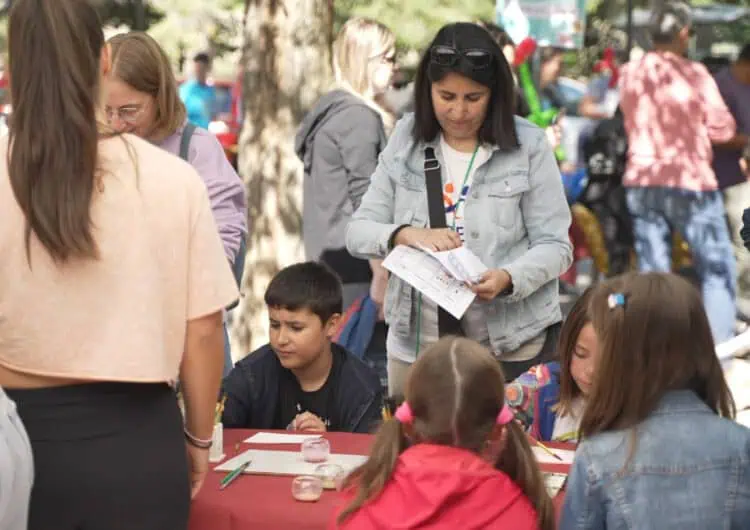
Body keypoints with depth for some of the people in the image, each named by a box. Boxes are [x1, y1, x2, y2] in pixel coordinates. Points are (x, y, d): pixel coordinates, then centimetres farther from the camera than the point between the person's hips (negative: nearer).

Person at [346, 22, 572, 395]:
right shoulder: (405, 141, 1)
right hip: (417, 336, 3)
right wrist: (405, 234, -20)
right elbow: (358, 232, 0)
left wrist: (507, 278, -25)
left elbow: (555, 246, -6)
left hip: (510, 339, -2)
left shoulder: (528, 146, -7)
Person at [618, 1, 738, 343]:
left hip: (641, 181, 5)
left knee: (651, 273, 7)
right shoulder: (693, 73, -10)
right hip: (689, 182, -5)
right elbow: (722, 129, -5)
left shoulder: (629, 75, 4)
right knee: (717, 270, 5)